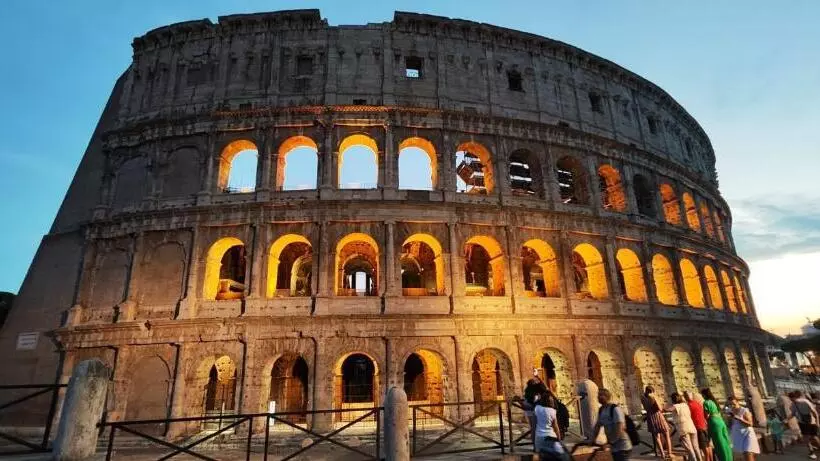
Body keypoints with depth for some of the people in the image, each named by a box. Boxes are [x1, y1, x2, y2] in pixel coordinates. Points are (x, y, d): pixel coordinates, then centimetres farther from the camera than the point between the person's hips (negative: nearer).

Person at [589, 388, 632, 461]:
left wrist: (609, 442, -28)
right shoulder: (601, 410, 6)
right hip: (614, 448, 8)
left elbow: (620, 428, -26)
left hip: (622, 447, -8)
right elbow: (597, 426, 11)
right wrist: (591, 440, 4)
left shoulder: (615, 409, -19)